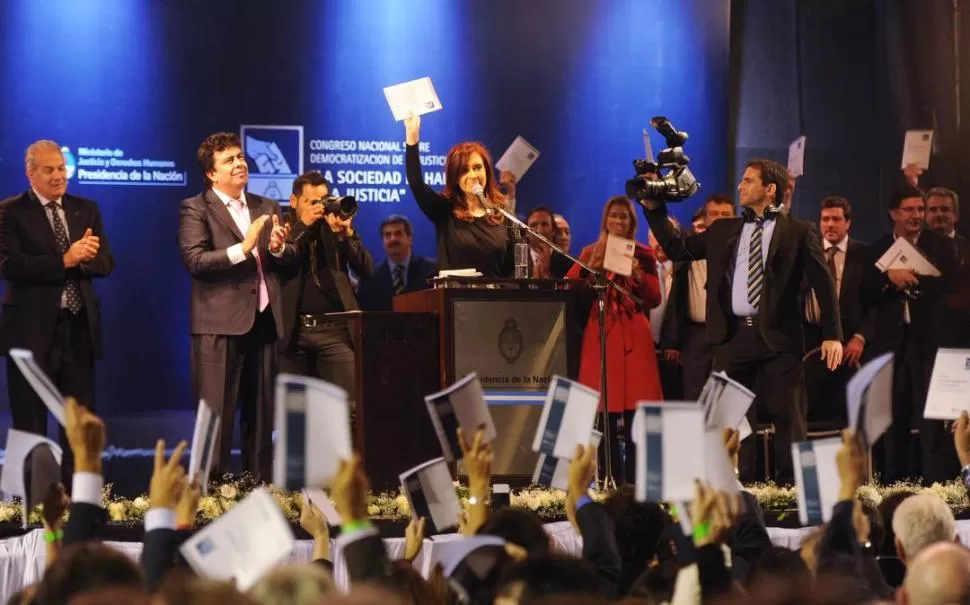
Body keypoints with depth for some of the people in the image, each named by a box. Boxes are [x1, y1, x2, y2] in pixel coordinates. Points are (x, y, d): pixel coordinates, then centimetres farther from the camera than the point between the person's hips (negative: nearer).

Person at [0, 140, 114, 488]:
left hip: (79, 327, 4)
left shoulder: (86, 210, 11)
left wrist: (82, 257, -17)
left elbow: (105, 263, 4)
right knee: (30, 422, 2)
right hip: (32, 329, -4)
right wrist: (64, 260, -20)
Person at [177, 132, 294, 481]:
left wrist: (279, 248, -9)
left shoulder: (267, 207, 16)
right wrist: (242, 248, -23)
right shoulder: (195, 209, -2)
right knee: (216, 418, -5)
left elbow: (290, 260, 14)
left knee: (261, 416, 10)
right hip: (220, 324, -6)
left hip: (264, 321, 6)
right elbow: (194, 260, -15)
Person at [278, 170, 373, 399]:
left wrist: (346, 232, -10)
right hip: (294, 330, 0)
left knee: (350, 400, -10)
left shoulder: (335, 229, 10)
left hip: (335, 329, 0)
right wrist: (303, 225, -13)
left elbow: (367, 271, 2)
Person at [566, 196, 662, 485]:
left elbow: (654, 299, 5)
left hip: (634, 334, -1)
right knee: (605, 411, -2)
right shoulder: (591, 252, 13)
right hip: (600, 333, 1)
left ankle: (634, 479, -4)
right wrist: (591, 267, -11)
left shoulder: (643, 254, 11)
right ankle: (613, 480, 4)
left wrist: (639, 275, -10)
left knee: (635, 410, -8)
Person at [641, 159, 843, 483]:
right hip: (733, 335, 4)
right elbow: (679, 249, 17)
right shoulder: (723, 231, 16)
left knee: (787, 418, -1)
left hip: (778, 337, -4)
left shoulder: (797, 232, 3)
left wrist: (832, 334, -8)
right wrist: (654, 209, 9)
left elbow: (824, 283, 0)